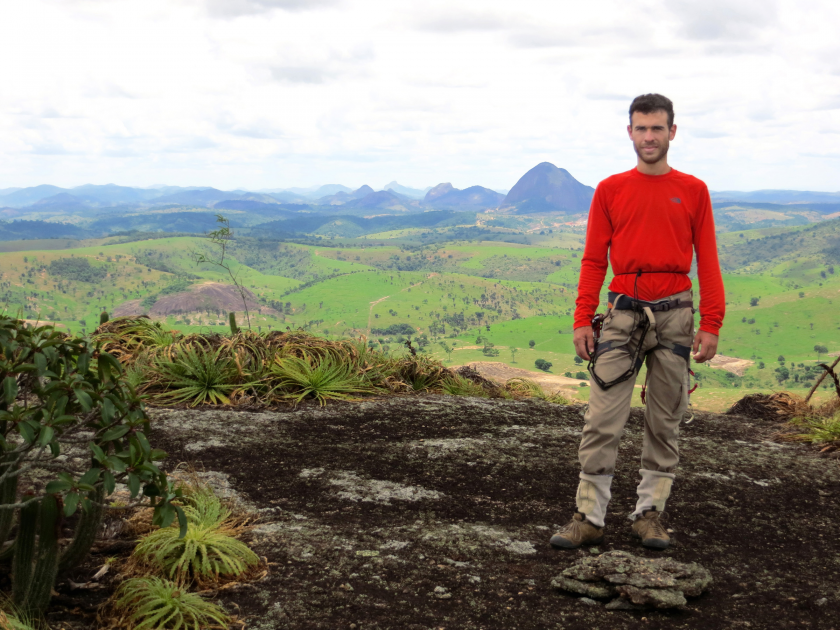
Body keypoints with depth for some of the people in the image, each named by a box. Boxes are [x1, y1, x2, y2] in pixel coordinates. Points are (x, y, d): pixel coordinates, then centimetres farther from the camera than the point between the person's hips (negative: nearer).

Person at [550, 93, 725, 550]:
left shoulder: (694, 191, 5)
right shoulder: (609, 190, 6)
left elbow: (707, 262, 4)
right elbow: (593, 260, 6)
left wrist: (711, 324, -4)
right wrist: (582, 320, -2)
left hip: (674, 315, 1)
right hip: (623, 312, 0)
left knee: (665, 422, 7)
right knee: (602, 421, -4)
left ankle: (649, 513, 17)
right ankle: (590, 517, 3)